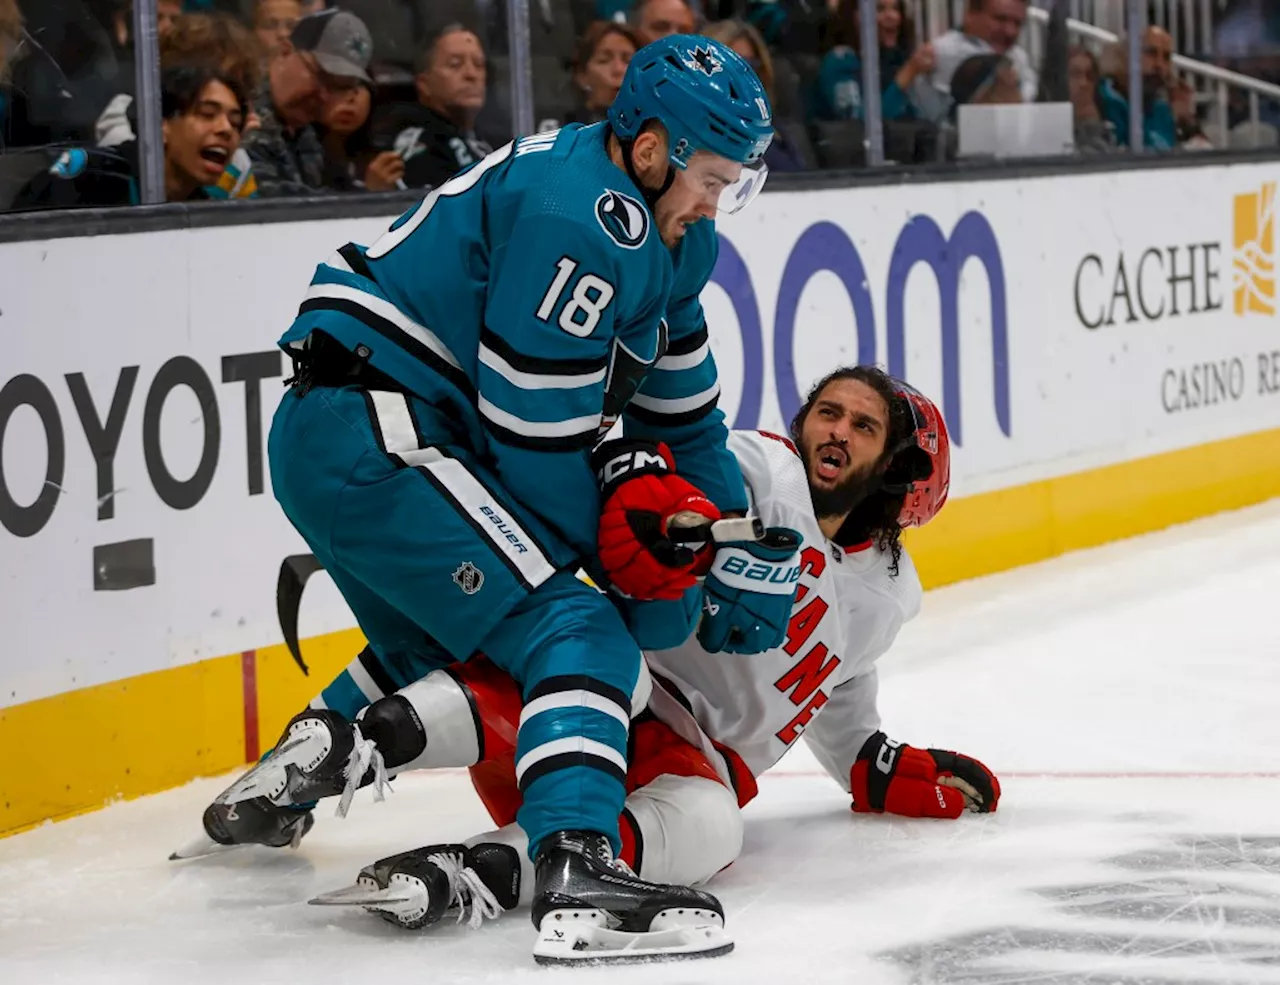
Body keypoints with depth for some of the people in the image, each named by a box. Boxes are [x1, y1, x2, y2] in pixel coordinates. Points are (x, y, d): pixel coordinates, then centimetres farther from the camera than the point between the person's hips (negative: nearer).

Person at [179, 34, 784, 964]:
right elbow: (534, 427, -18)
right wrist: (625, 555, -5)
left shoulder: (660, 227, 13)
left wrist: (736, 542, 21)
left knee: (442, 638, 32)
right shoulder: (581, 214, -19)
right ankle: (578, 876, -34)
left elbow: (679, 394, 23)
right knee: (573, 634, -18)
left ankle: (268, 793, 48)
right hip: (377, 431, -11)